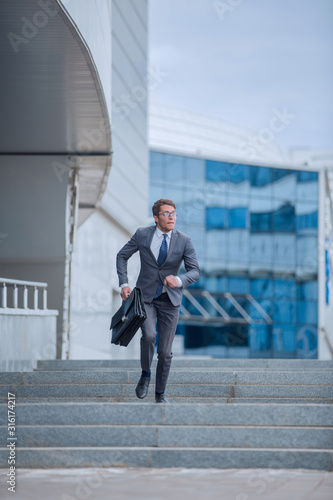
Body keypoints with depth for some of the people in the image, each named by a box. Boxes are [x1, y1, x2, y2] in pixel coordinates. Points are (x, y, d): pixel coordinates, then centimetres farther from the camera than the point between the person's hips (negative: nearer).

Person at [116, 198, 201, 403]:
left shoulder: (184, 241, -8)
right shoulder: (142, 234, -6)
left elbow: (196, 271, -8)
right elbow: (122, 256, 6)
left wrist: (179, 280, -29)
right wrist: (124, 284, -5)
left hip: (170, 300, 1)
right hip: (145, 297, -1)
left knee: (165, 351, 3)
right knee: (149, 335, -25)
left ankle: (160, 394, 21)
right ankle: (145, 374, 2)